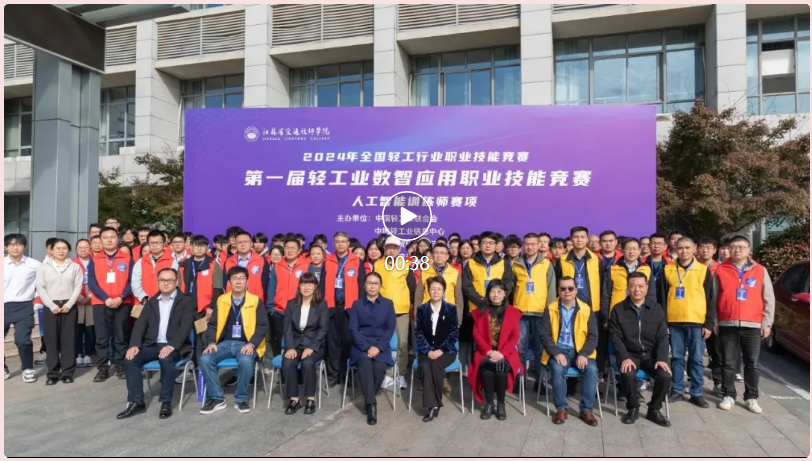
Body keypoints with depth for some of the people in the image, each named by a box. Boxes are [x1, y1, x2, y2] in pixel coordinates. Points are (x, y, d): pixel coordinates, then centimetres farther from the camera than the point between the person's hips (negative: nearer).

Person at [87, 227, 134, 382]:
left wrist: (121, 297, -14)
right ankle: (102, 368, 11)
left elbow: (132, 281, -1)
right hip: (100, 304, 1)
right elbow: (91, 282, -1)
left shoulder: (127, 259, 5)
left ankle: (120, 366, 15)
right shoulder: (94, 260, 7)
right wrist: (106, 298, -13)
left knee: (121, 337, 5)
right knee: (101, 338, 3)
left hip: (122, 304, -1)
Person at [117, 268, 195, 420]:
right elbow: (140, 324, 7)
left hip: (175, 346, -5)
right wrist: (134, 345, -12)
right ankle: (137, 402, -10)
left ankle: (166, 403, -19)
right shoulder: (151, 301, 16)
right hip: (152, 345, 5)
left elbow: (185, 326, -12)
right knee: (130, 359, -20)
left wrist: (171, 346, -27)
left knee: (166, 360, -35)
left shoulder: (187, 301, 0)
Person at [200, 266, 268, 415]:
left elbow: (262, 326, -3)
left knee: (246, 361, -35)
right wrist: (211, 342, -7)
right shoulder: (221, 300, 11)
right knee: (205, 359, -24)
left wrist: (251, 344, -17)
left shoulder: (255, 301, 2)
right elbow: (212, 324, 10)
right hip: (225, 343, 3)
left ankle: (241, 399, -12)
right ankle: (216, 398, -7)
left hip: (245, 344, -3)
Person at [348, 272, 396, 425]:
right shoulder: (357, 304, 8)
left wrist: (378, 347, -12)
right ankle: (371, 404, -29)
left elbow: (391, 328, 2)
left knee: (380, 367, -29)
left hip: (381, 346, 0)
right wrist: (367, 347, -14)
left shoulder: (388, 304, 9)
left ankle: (368, 398, -6)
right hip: (361, 346, 0)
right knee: (365, 363, -32)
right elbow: (353, 329, 0)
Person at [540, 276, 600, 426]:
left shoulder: (586, 310, 3)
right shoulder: (550, 309, 1)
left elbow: (593, 336, 1)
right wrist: (556, 353, -17)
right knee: (557, 368, -31)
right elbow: (544, 335, -3)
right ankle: (561, 408, -15)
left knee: (591, 369, -27)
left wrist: (583, 354, -15)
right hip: (559, 350, -1)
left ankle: (586, 409, -12)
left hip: (580, 351, 1)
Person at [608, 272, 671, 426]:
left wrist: (662, 358, -12)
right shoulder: (618, 309, -1)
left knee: (665, 375, -25)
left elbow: (663, 337, 2)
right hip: (629, 354, -2)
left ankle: (654, 410, 1)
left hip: (651, 354, 2)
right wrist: (625, 357, -18)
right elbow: (616, 337, -4)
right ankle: (633, 408, -3)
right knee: (628, 375, -32)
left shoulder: (656, 308, 5)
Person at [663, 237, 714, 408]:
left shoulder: (703, 270, 2)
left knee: (697, 359, 5)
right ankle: (677, 390, 18)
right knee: (677, 357, 8)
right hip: (674, 322, 1)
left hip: (697, 322, -1)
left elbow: (710, 299, 2)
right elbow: (662, 298, 7)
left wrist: (709, 323, -3)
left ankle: (696, 393, 15)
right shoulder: (667, 270, 5)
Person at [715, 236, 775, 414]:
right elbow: (713, 298, 5)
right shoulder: (720, 270, 3)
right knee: (728, 363, 6)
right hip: (727, 325, 0)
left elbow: (769, 299, 7)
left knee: (752, 364, 8)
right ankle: (729, 396, 15)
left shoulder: (760, 270, 5)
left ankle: (751, 398, 19)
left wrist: (766, 323, 2)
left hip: (753, 325, 1)